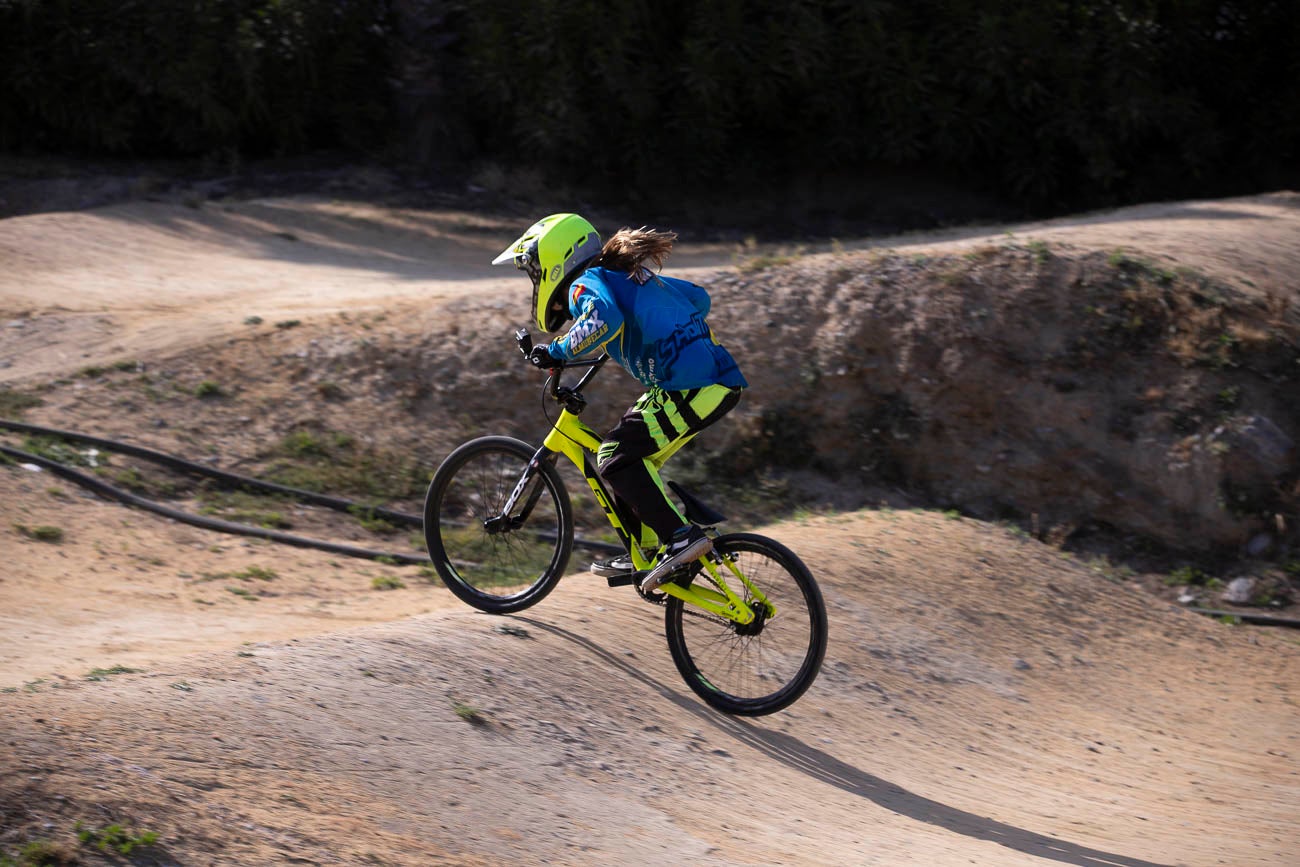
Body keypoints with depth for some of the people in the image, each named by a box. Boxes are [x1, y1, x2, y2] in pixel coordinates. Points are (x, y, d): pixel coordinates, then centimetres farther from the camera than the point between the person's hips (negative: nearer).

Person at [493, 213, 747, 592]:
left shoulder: (586, 285, -3)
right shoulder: (627, 275, 24)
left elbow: (603, 319, -28)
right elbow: (697, 297, 33)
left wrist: (558, 351, -15)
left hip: (695, 386, -10)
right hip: (720, 377, 10)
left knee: (616, 457, -8)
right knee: (634, 454, 19)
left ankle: (681, 537, -14)